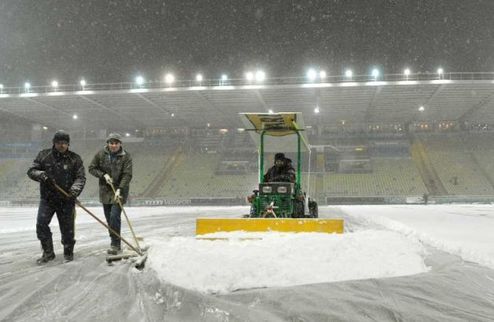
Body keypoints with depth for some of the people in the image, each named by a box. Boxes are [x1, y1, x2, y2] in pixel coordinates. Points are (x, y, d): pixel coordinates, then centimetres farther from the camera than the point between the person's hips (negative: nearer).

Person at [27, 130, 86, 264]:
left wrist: (75, 189, -26)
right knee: (41, 224, -7)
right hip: (47, 198, 1)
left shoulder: (75, 158, -1)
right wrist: (41, 175, -19)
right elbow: (31, 171, 4)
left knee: (67, 227, 4)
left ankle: (68, 252, 23)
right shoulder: (44, 155, 3)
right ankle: (48, 253, 8)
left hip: (67, 199, -1)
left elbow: (81, 177, -6)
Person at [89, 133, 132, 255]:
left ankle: (115, 244, -6)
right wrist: (103, 175, -11)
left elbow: (127, 175, -16)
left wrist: (120, 189, -27)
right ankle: (115, 243, 25)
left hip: (119, 190, -4)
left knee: (115, 216, -15)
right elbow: (92, 168, 5)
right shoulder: (101, 154, -1)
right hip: (105, 191, 4)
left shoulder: (126, 156, -11)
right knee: (109, 218, 10)